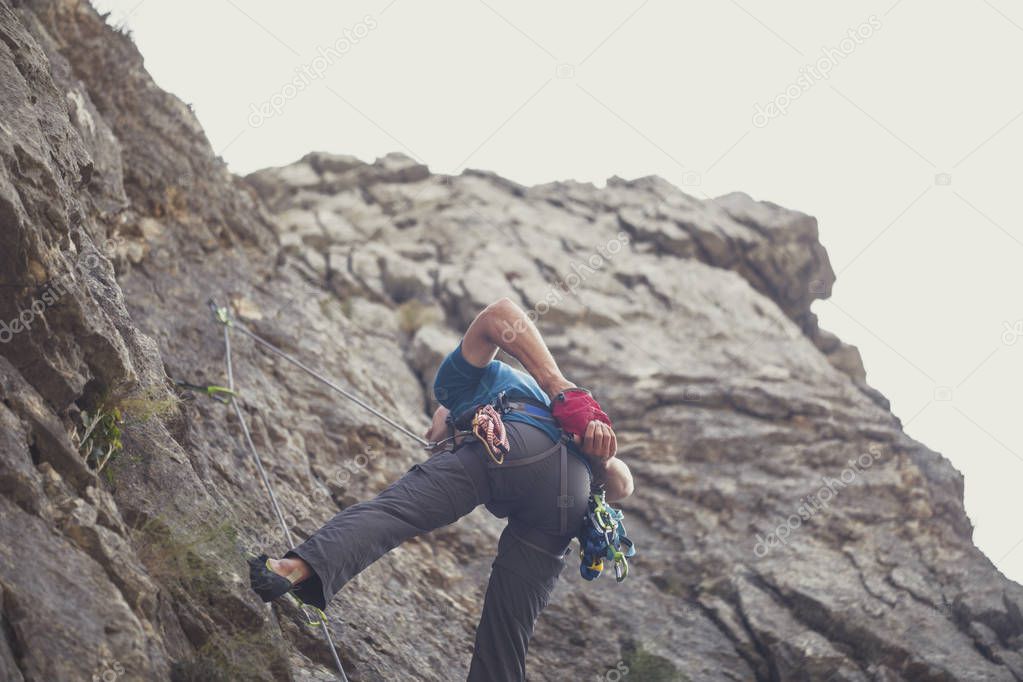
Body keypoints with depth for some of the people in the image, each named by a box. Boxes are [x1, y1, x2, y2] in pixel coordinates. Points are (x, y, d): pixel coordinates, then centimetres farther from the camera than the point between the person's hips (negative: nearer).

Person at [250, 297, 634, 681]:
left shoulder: (458, 382, 32)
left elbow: (498, 315, 9)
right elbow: (621, 486, 34)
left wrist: (561, 391, 2)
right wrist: (598, 458, 10)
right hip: (570, 491, 6)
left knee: (391, 509, -16)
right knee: (505, 635, 8)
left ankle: (299, 568, -41)